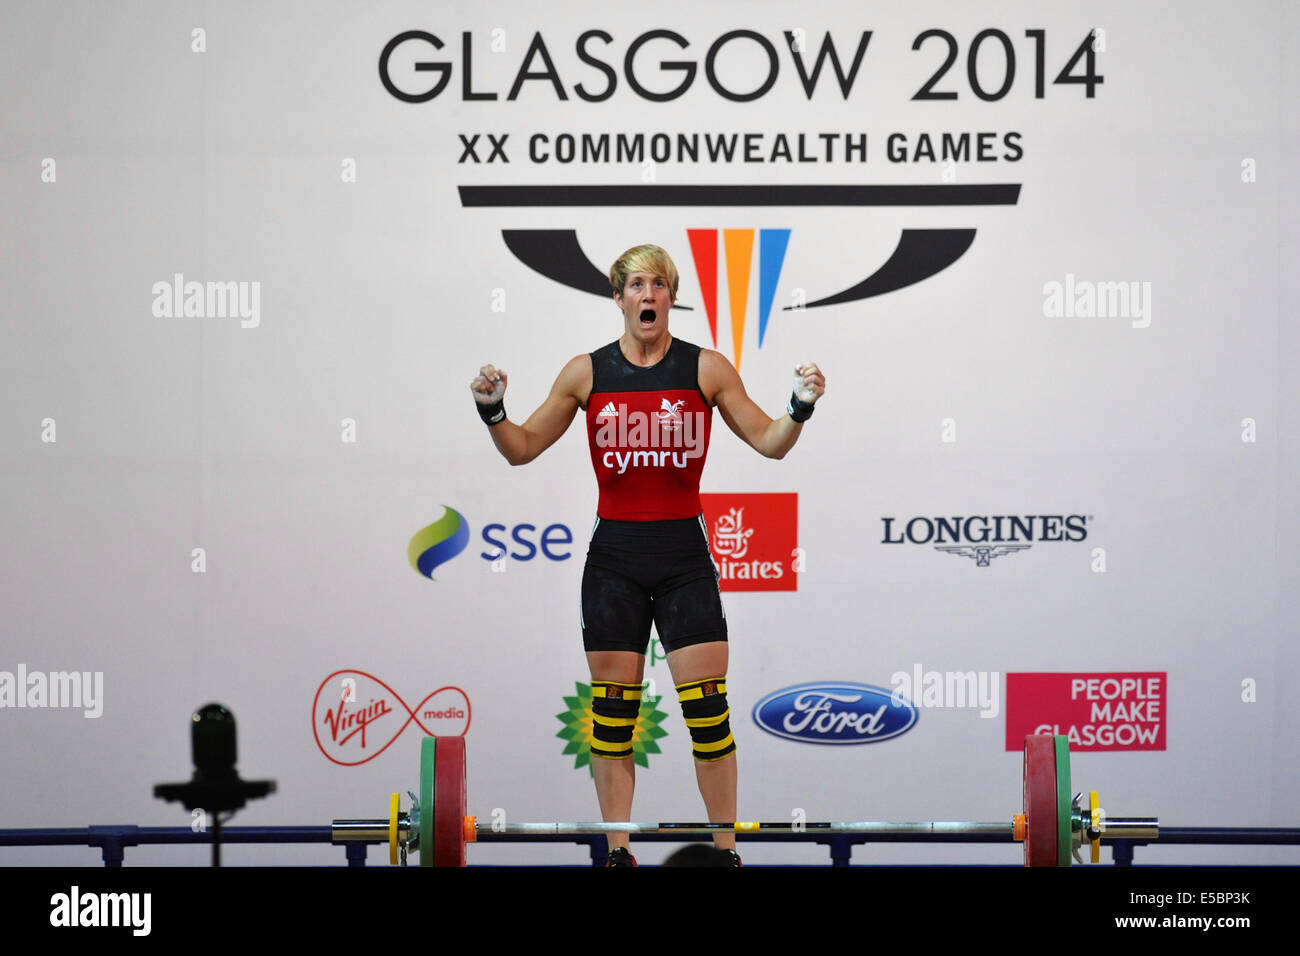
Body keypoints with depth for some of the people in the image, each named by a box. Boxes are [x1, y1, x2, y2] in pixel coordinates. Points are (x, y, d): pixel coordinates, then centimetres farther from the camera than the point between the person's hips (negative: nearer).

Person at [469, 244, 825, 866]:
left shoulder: (706, 368, 2)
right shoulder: (586, 372, 4)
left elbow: (770, 443, 5)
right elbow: (522, 449, 10)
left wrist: (800, 407, -14)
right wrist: (492, 411, -9)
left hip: (685, 556, -1)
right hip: (614, 554, 1)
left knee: (707, 709, -5)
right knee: (612, 709, 4)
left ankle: (726, 852, 5)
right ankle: (617, 853, 13)